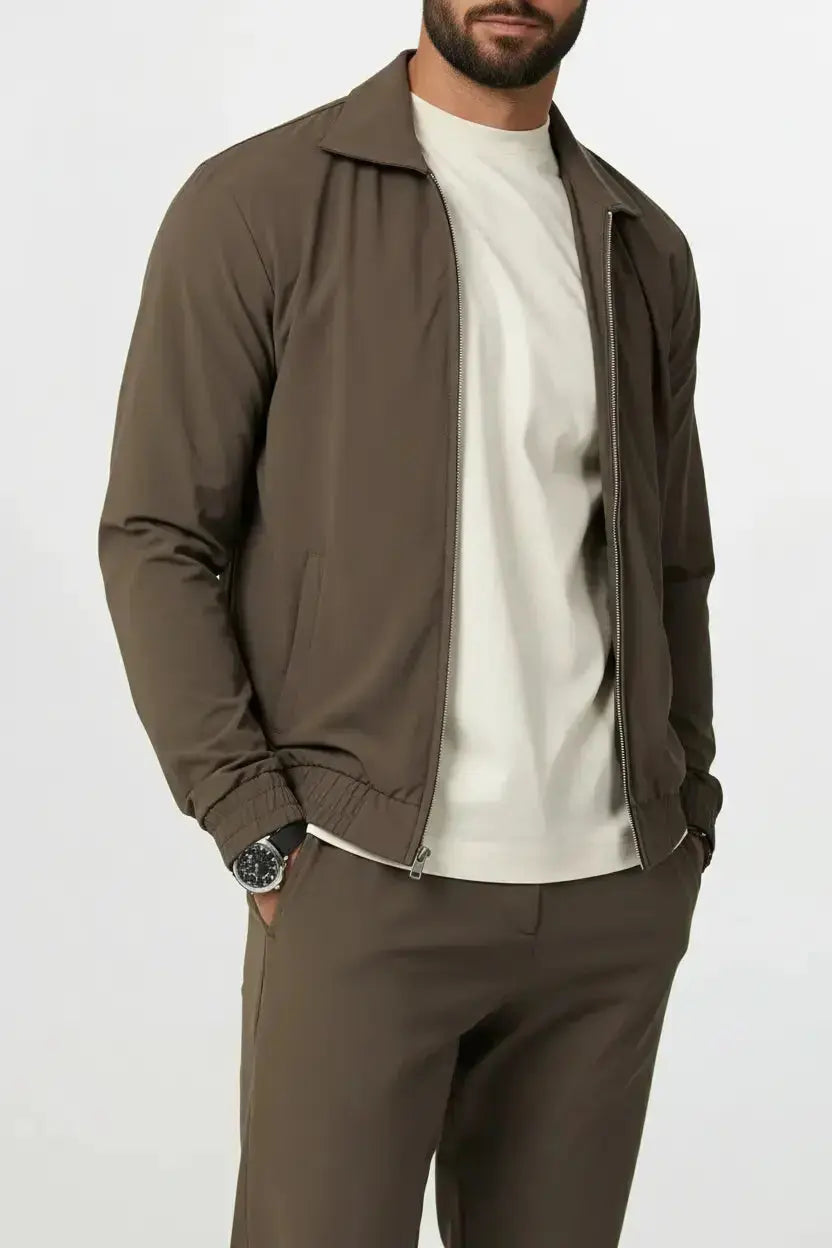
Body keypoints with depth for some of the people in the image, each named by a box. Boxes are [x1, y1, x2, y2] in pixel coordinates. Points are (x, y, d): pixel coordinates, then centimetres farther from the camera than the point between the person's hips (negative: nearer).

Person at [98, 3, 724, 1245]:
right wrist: (260, 833, -10)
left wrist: (687, 822, 9)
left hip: (616, 899, 4)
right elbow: (158, 540, -4)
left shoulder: (645, 249, 12)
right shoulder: (256, 206, -2)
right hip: (369, 885, -4)